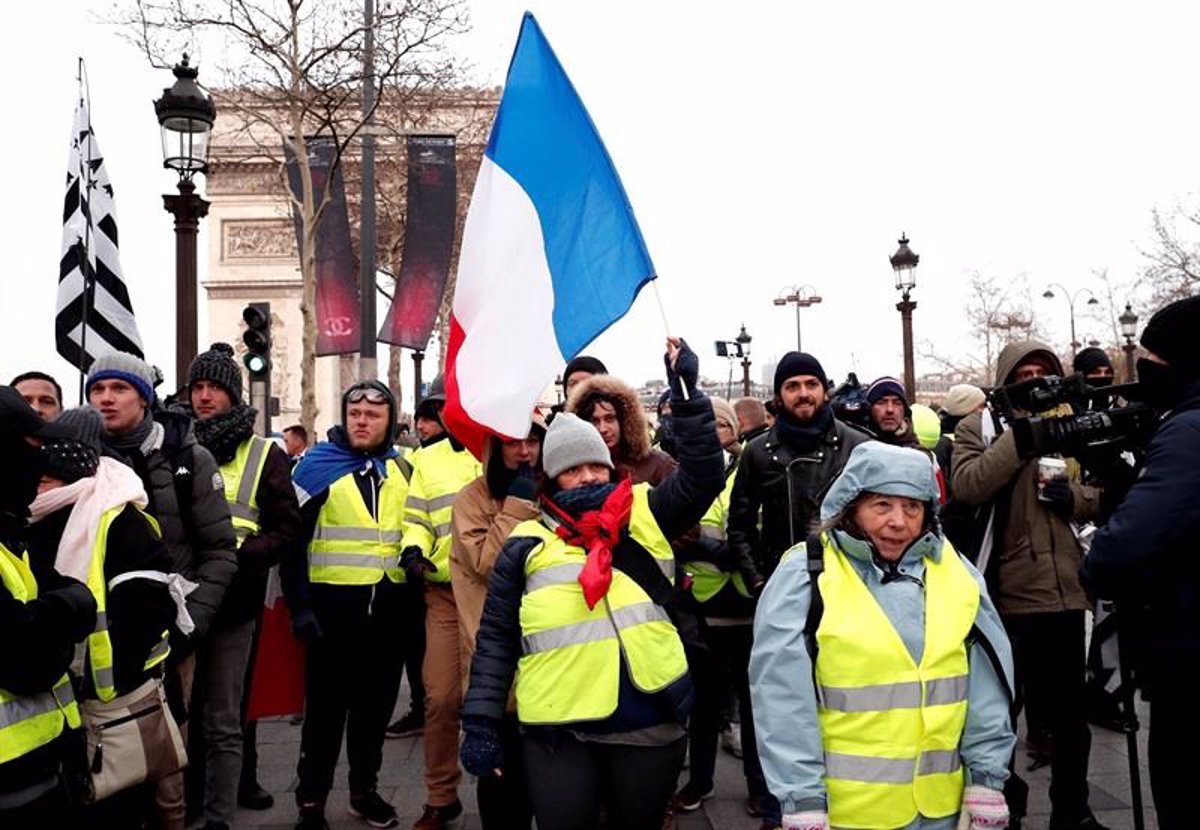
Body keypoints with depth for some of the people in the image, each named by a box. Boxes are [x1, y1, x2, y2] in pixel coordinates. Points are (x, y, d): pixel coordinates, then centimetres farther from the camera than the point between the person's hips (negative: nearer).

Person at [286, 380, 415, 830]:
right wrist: (299, 605, -12)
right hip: (334, 604, -4)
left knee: (376, 703, 14)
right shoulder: (318, 465, -6)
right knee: (326, 705, 3)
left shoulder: (403, 469, 7)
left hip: (389, 607, 4)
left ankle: (365, 789, 30)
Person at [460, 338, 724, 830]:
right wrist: (481, 722, 0)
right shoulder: (526, 545, 3)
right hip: (556, 732, -1)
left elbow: (702, 475, -3)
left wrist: (686, 393, -9)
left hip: (649, 725, 1)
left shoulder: (645, 518, 7)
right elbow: (496, 639, 5)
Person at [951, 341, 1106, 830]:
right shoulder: (977, 428, -1)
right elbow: (966, 485, -20)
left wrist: (1077, 498, -7)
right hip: (1006, 593, -4)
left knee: (1070, 709, 16)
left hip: (1066, 590, 4)